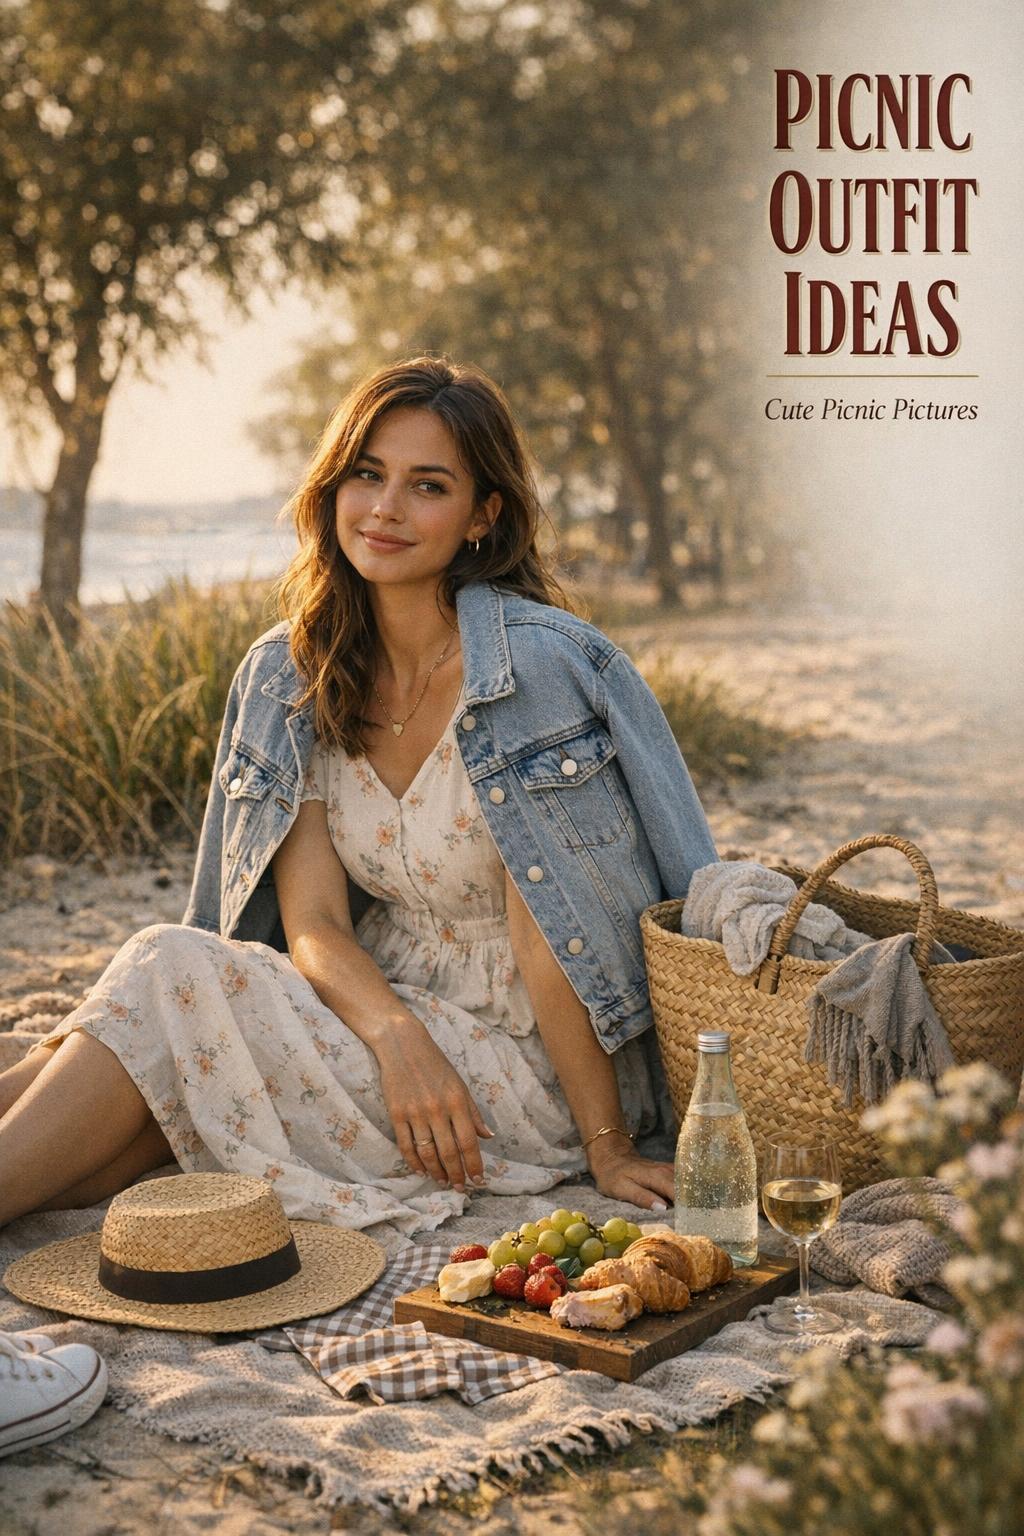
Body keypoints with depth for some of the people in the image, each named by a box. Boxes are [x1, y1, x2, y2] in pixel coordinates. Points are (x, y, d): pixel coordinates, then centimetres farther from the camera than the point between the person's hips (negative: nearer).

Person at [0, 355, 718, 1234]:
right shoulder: (291, 675, 0)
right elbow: (311, 921, -4)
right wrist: (394, 1033, -22)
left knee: (171, 974, -21)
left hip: (530, 1066, -5)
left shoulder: (535, 663, -18)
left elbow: (551, 936, -17)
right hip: (378, 1004, 5)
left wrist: (605, 1147, -14)